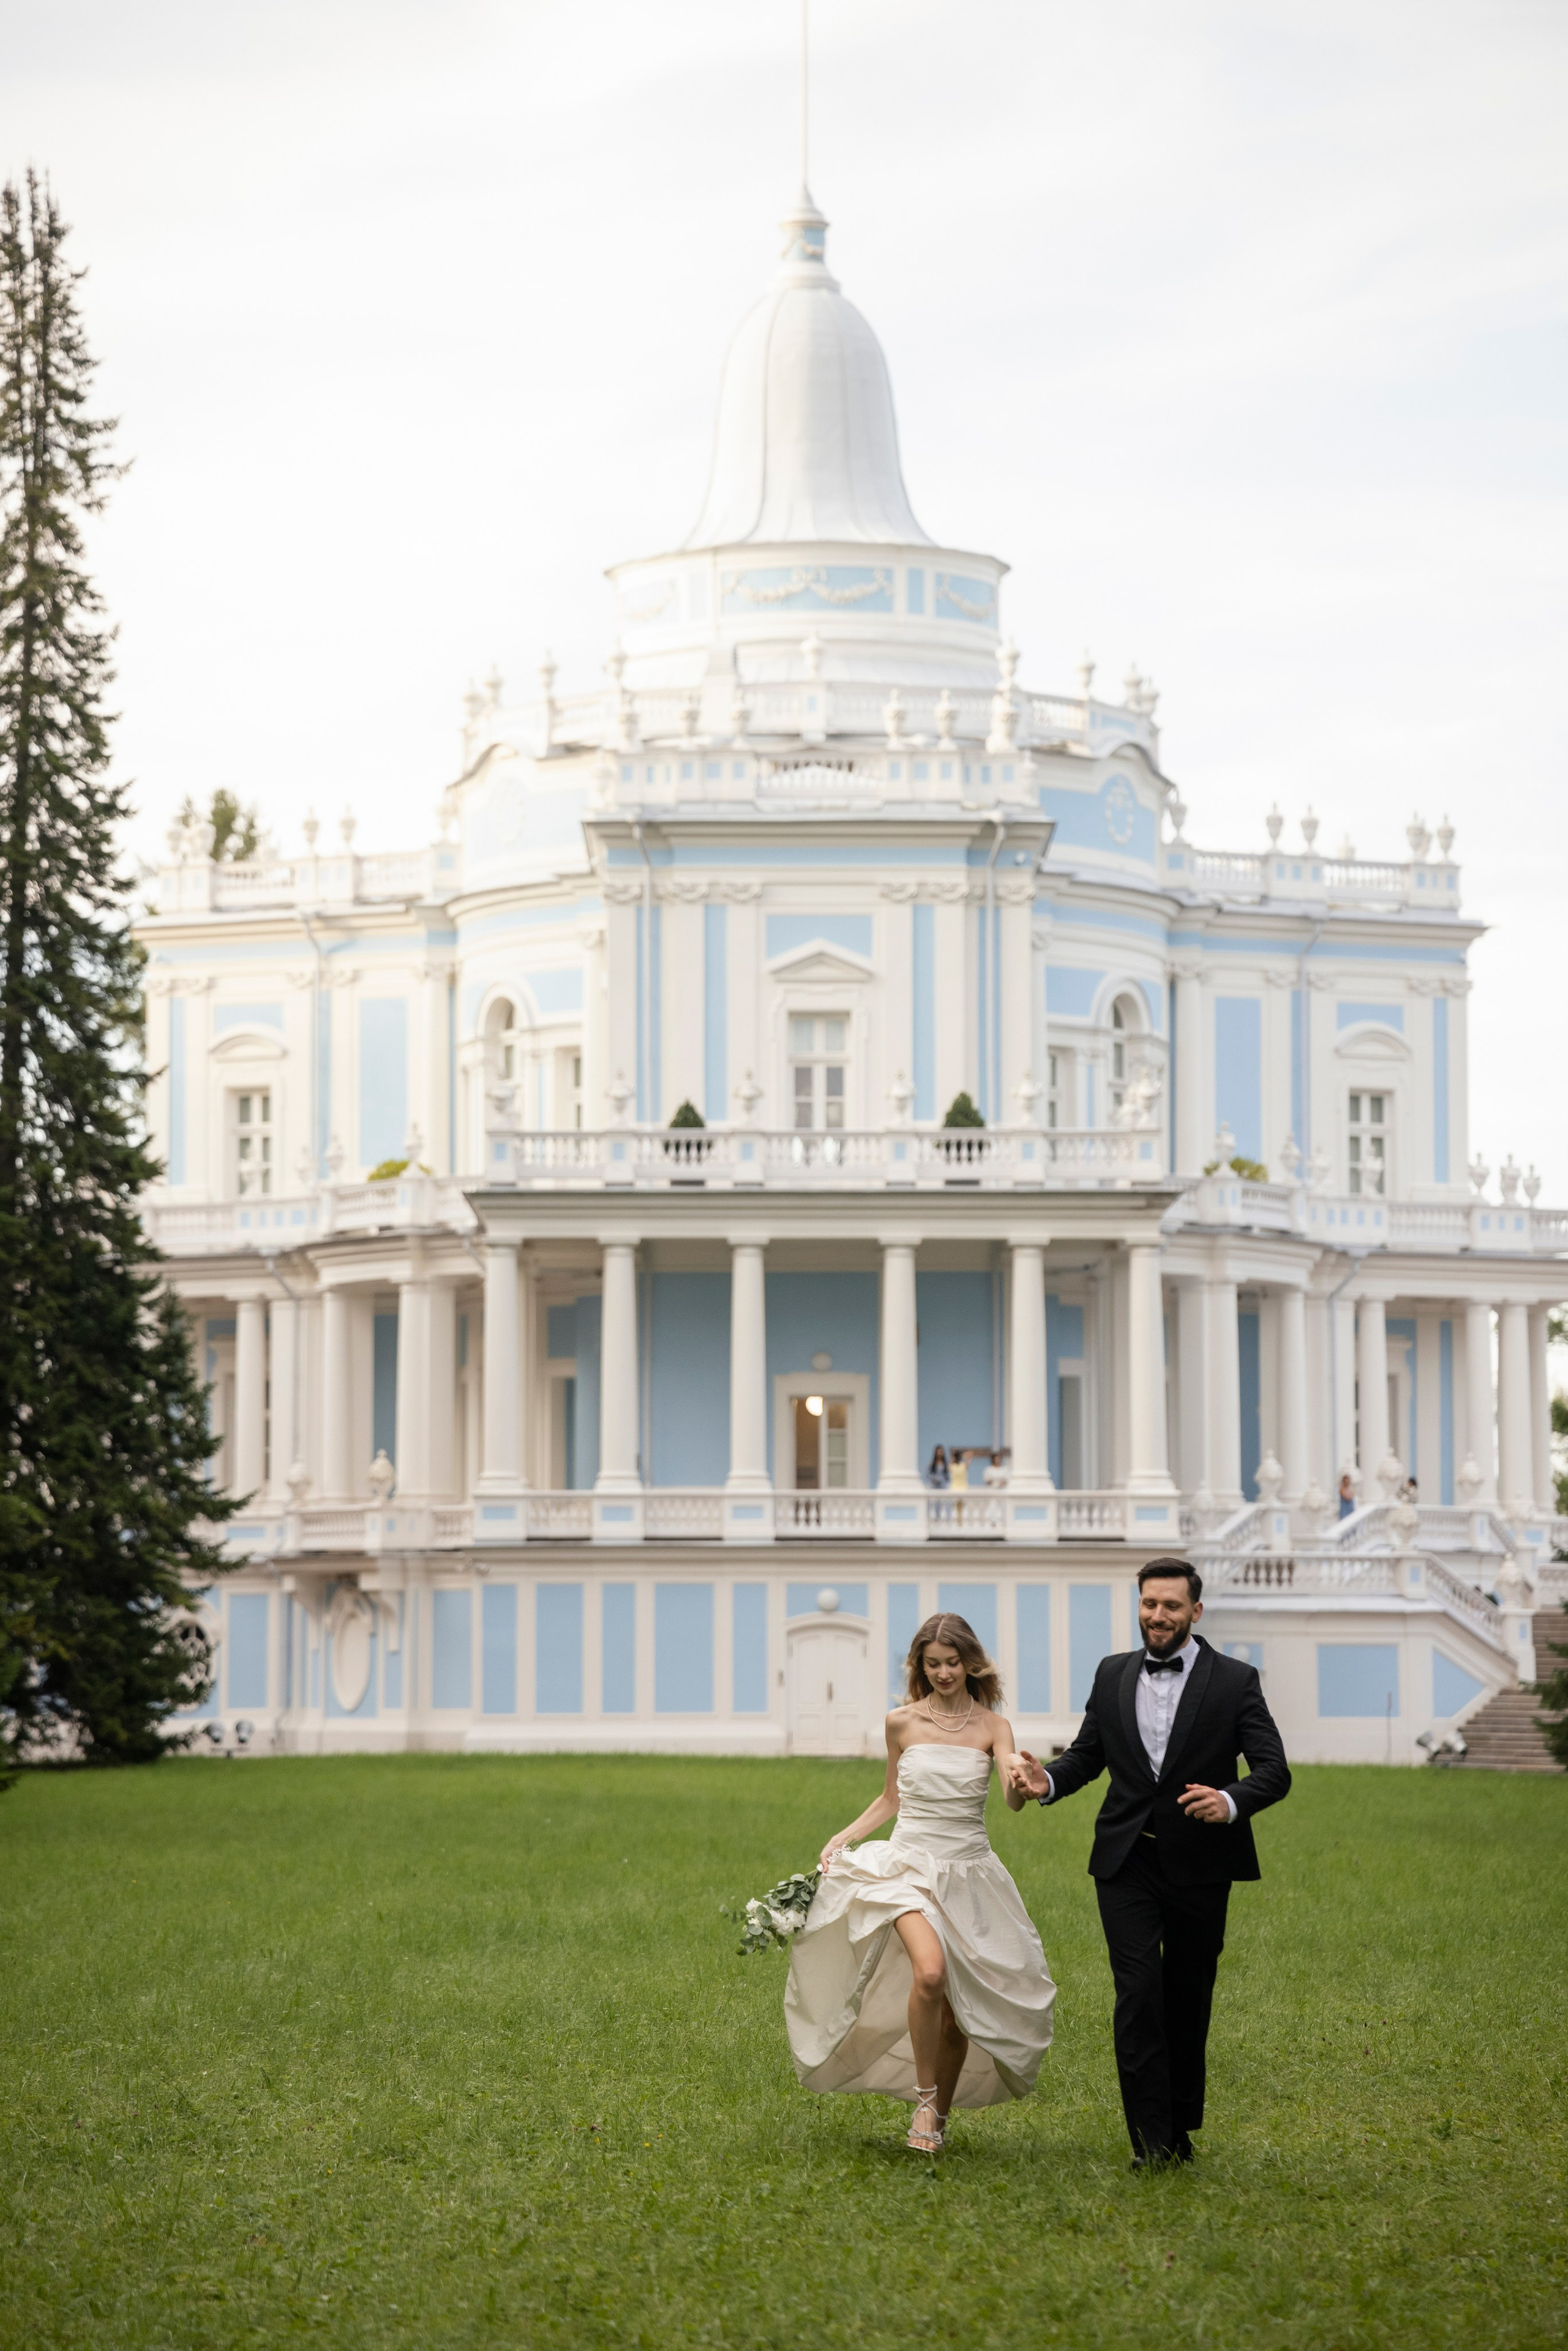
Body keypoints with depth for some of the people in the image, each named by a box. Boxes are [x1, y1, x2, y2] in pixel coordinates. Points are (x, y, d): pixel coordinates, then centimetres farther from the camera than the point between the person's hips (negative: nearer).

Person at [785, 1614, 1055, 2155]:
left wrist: (1020, 1781, -39)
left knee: (960, 2009, 5)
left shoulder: (992, 1727, 0)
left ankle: (940, 2115, 27)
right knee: (930, 1972, -29)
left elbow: (1015, 1800, -16)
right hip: (910, 1866, -1)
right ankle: (925, 2099, -13)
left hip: (969, 1875, 1)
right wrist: (842, 1838, 2)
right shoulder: (902, 1723, 2)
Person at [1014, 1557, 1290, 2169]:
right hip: (1127, 1861, 1)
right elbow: (1087, 1755, 16)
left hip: (1199, 1865, -1)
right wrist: (1048, 1781, -6)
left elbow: (1275, 1770, -7)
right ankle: (1150, 2140, -13)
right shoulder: (1113, 1675, 9)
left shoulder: (1235, 1681, -2)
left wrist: (1231, 1802, -28)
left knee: (1187, 1998, 8)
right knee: (1139, 1993, -12)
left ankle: (1181, 2128, 23)